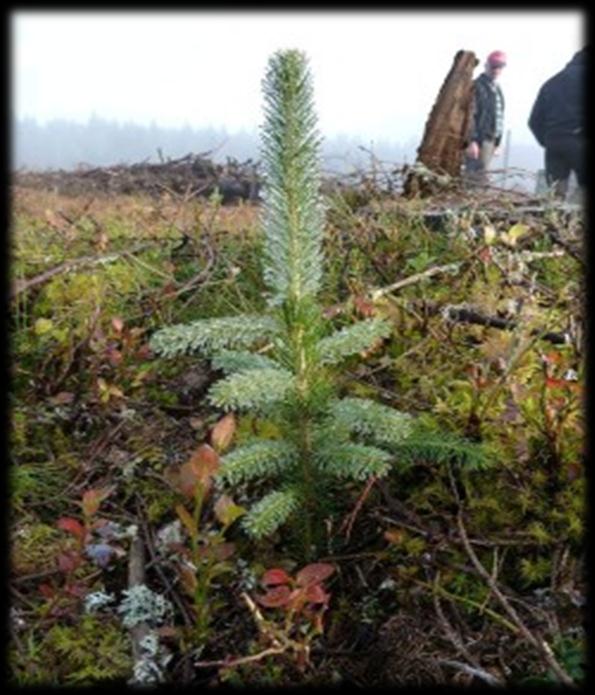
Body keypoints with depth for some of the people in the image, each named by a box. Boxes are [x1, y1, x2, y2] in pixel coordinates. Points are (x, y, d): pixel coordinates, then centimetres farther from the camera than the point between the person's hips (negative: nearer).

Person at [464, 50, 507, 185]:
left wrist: (497, 142, 18)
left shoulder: (497, 89, 19)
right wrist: (472, 140, -22)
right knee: (475, 176, -10)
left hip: (490, 139, 8)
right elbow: (471, 116, -15)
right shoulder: (477, 86, -7)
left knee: (481, 176, 11)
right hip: (478, 140, -8)